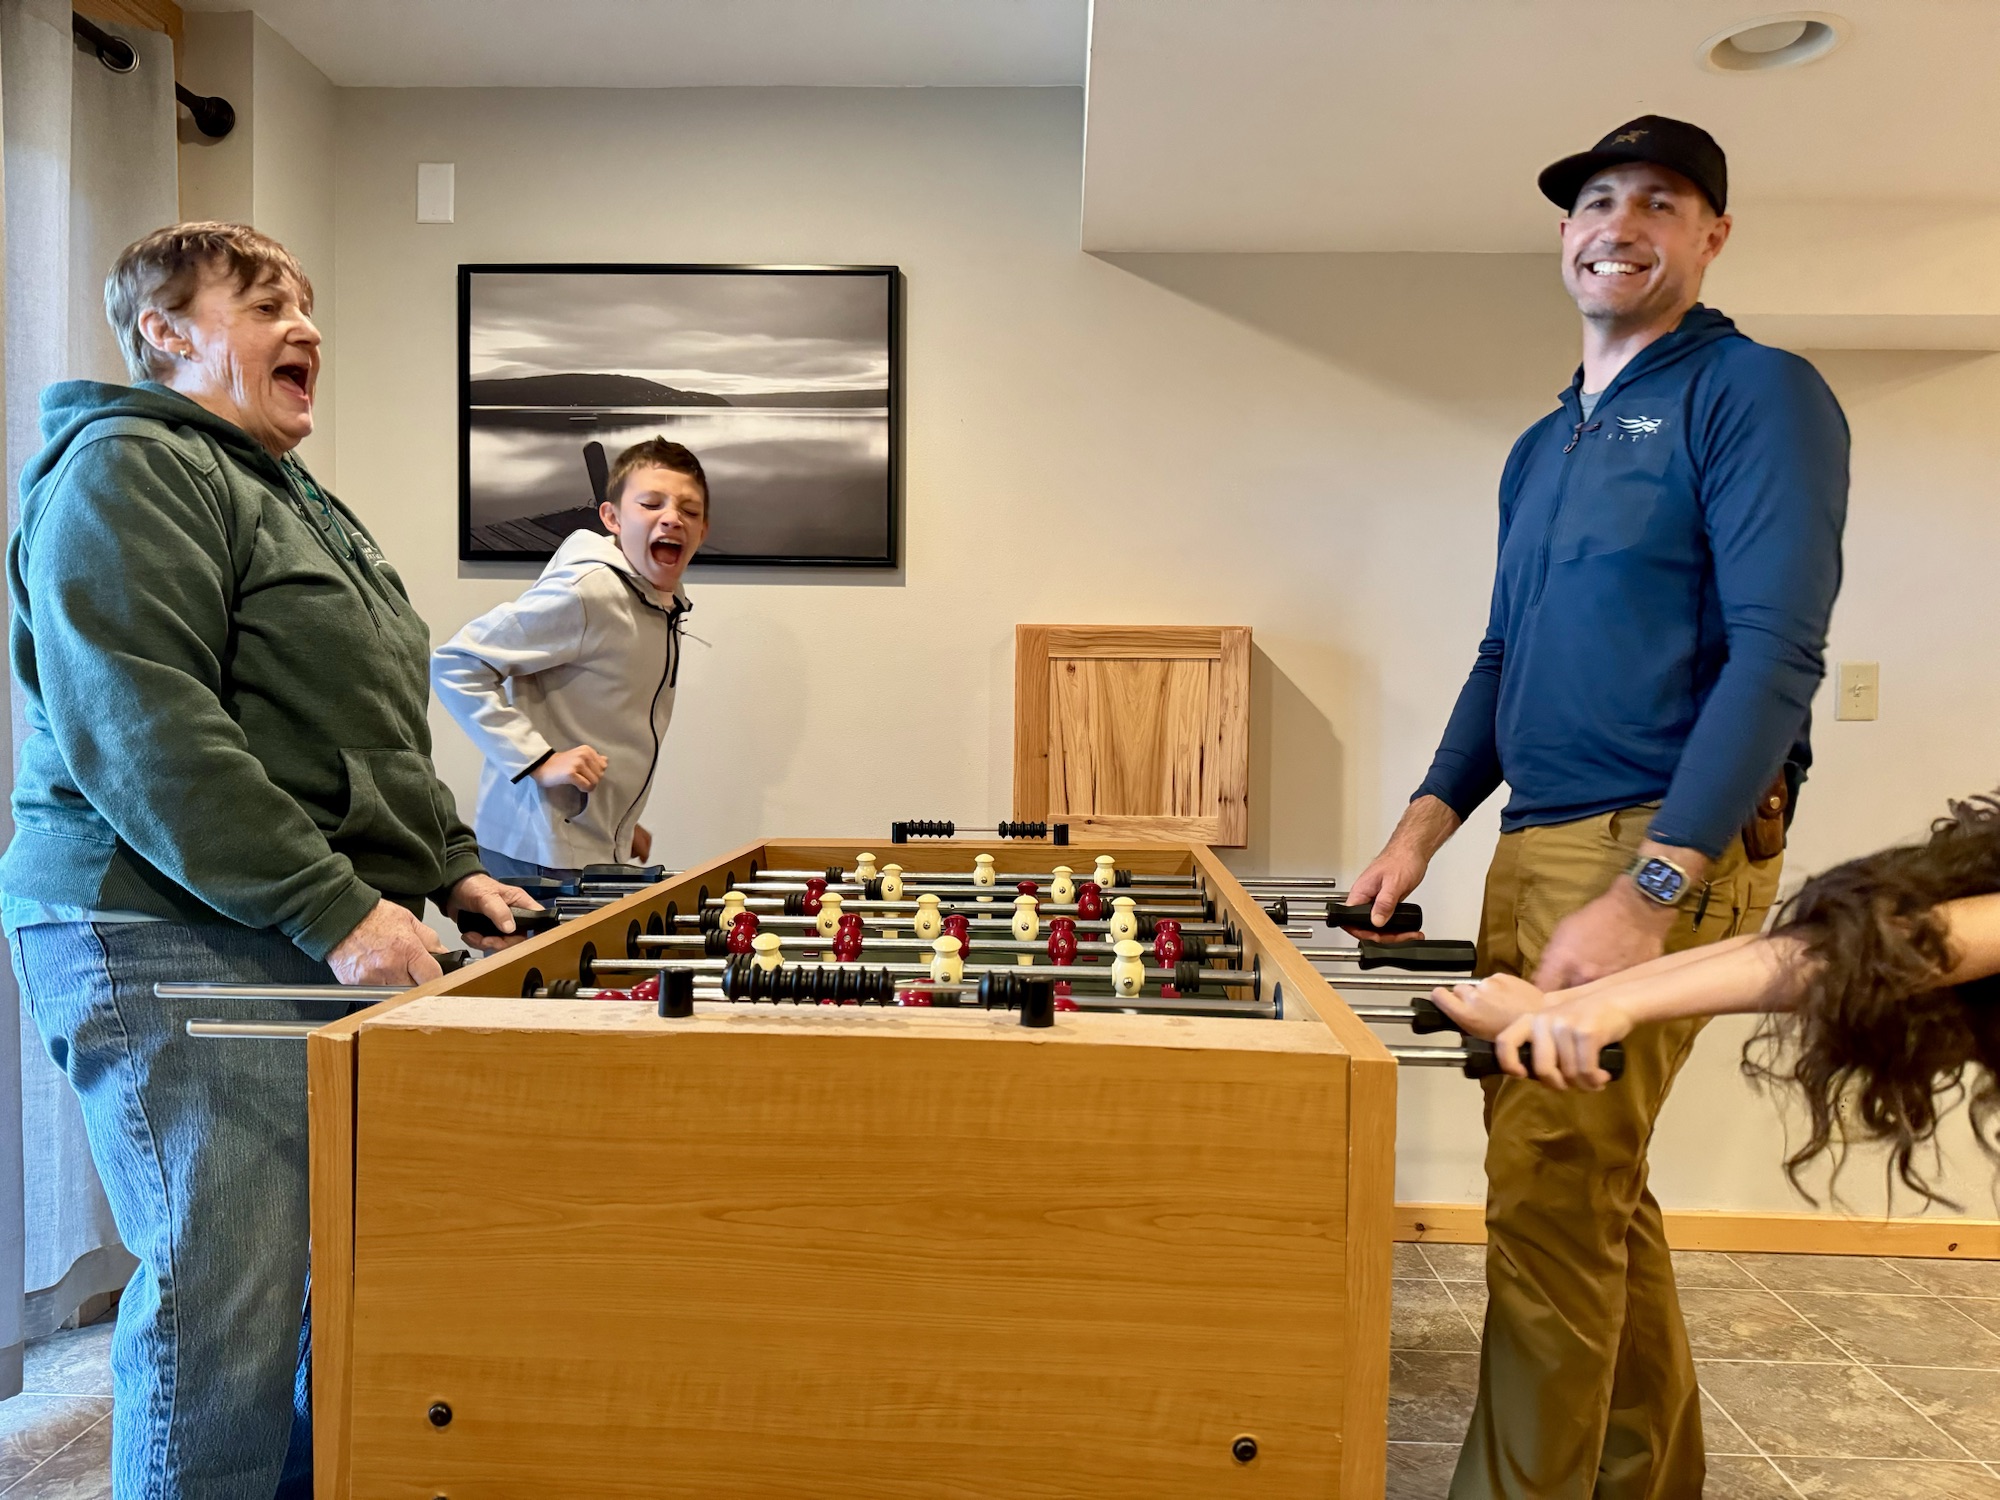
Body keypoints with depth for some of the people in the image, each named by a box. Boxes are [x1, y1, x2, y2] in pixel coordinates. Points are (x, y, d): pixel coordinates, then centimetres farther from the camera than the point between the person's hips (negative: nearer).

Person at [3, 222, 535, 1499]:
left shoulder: (300, 503, 23)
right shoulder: (128, 467, -7)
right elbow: (137, 729, -20)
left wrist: (448, 867, 15)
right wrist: (332, 909, -23)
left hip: (336, 950, 9)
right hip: (180, 943, -9)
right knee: (226, 1307, -4)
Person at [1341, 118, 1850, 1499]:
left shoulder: (1757, 394, -5)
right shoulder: (1541, 449, 18)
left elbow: (1776, 654, -15)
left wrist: (1646, 893, -23)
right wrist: (1423, 828, 7)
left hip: (1663, 850, -7)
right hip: (1533, 852, 8)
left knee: (1551, 1193, -7)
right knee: (1596, 1183, 15)